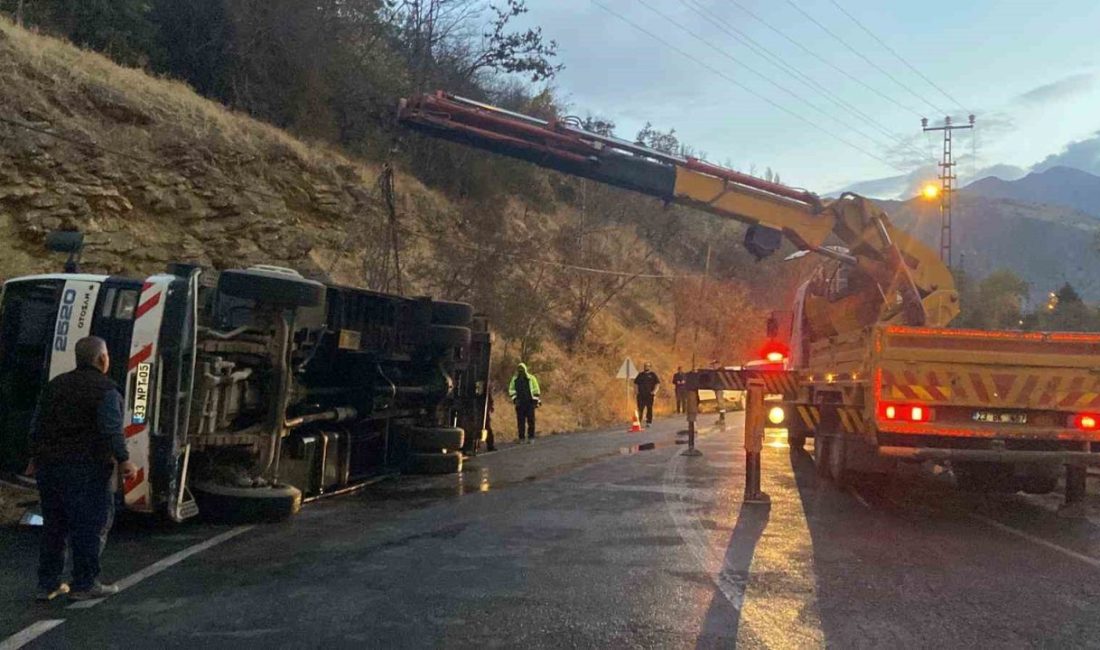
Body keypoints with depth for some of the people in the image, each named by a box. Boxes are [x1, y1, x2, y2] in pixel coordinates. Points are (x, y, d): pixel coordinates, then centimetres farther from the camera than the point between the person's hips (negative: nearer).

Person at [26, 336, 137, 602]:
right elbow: (111, 431, -17)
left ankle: (48, 584, 19)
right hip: (86, 468, -7)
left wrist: (36, 458, 23)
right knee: (91, 525, 1)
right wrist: (124, 460, -11)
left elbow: (37, 425, 16)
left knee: (54, 525, 15)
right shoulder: (105, 390, -9)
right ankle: (84, 584, 4)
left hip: (49, 465, 7)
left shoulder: (55, 384, 13)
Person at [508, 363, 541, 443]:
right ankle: (521, 438, 6)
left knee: (531, 420, -2)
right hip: (519, 403, 2)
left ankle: (531, 437, 4)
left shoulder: (531, 378, 2)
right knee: (520, 421, 0)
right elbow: (511, 390, 15)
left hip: (530, 402, -2)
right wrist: (515, 398, 0)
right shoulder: (514, 379, 10)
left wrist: (537, 401, -1)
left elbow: (536, 390, 3)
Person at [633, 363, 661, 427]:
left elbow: (658, 383, 2)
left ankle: (649, 422, 4)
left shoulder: (653, 374, 6)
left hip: (649, 395, -2)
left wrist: (654, 391, -8)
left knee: (649, 408, -1)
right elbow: (635, 382, 21)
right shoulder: (640, 374, 15)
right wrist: (636, 390, 7)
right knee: (640, 408, -2)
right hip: (641, 395, 2)